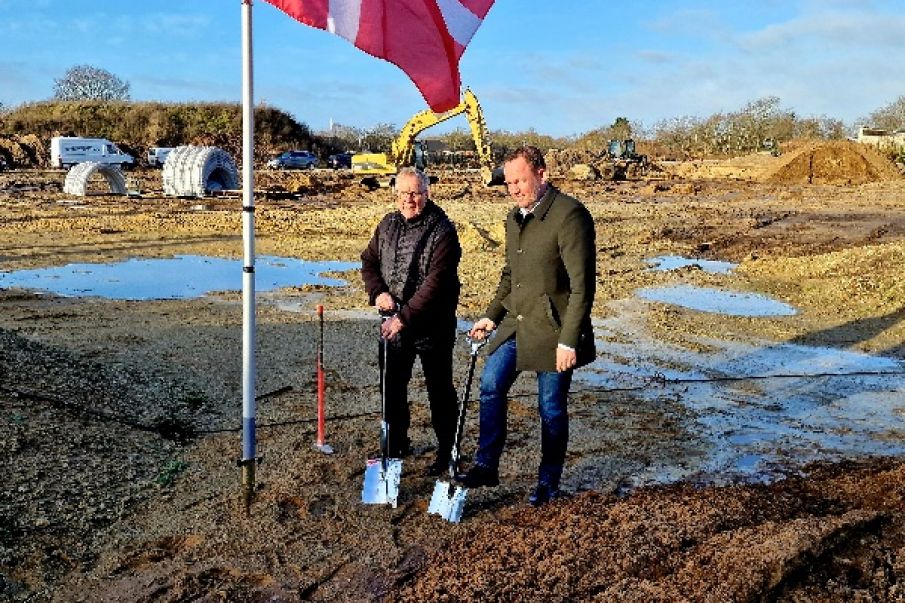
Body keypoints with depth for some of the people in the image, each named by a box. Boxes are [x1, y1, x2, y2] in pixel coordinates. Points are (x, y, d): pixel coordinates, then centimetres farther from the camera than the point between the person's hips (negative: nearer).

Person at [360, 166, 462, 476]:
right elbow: (369, 262, 13)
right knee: (392, 387, 17)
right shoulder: (387, 225, 5)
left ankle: (446, 450, 24)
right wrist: (378, 292, -6)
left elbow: (436, 282, -23)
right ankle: (397, 443, 35)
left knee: (439, 389, 8)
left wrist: (405, 317, -26)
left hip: (433, 326, -6)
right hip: (393, 324, 6)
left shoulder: (442, 231, -16)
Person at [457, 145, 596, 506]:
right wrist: (492, 316, 15)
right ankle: (486, 466, 21)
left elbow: (582, 284, -19)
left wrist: (569, 341, -21)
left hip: (552, 330, -8)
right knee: (490, 387, 6)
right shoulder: (515, 217, 11)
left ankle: (548, 482, 22)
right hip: (516, 324, 8)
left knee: (551, 409, 5)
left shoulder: (569, 215, -16)